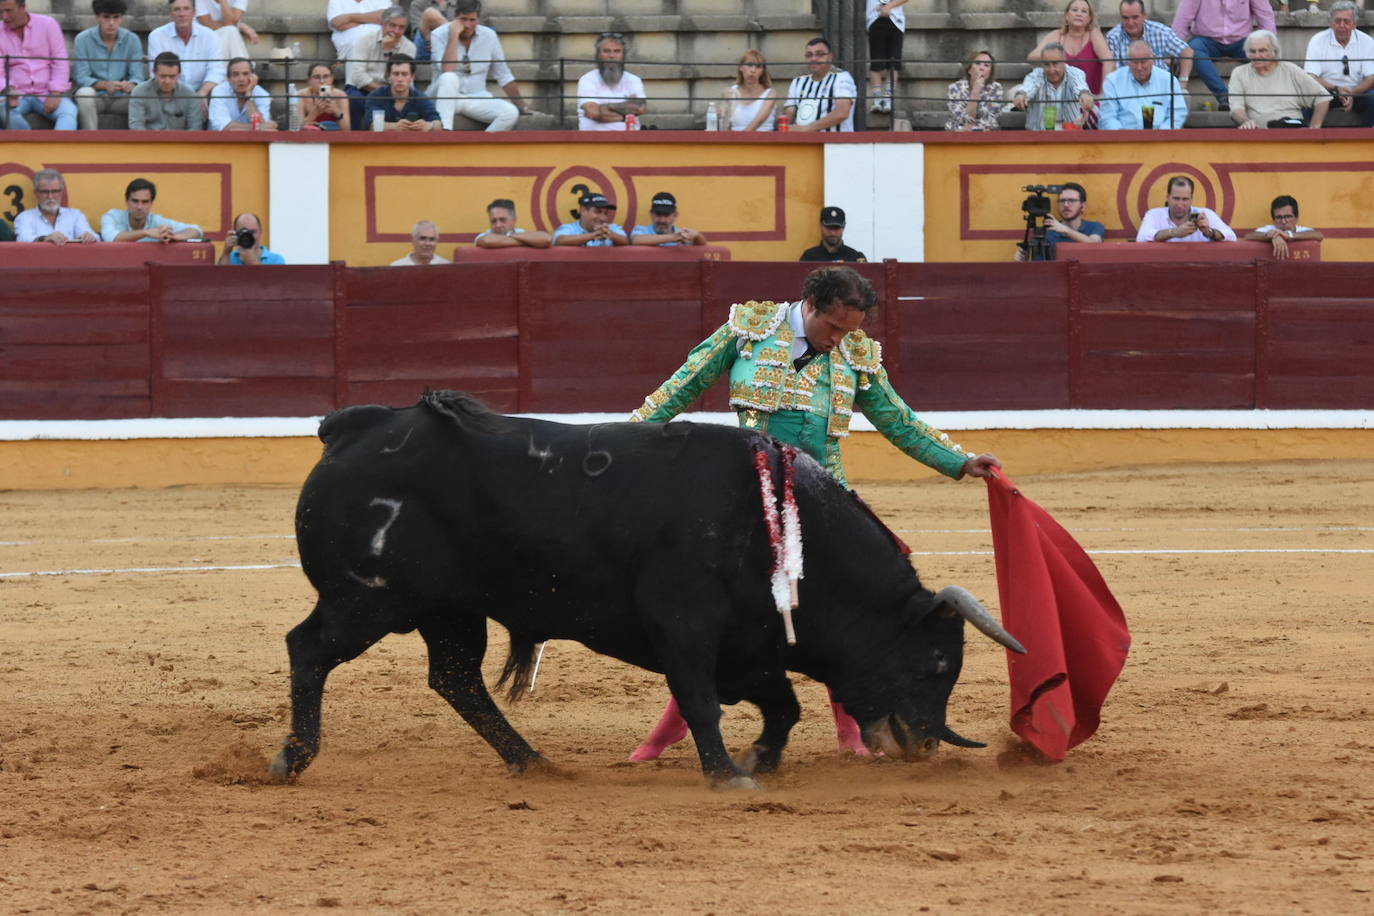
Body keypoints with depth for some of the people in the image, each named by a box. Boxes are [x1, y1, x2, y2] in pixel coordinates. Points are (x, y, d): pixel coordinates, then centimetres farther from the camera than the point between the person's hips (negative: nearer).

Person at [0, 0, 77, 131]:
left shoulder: (48, 24, 2)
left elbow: (61, 62, -1)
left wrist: (55, 94, -14)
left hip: (47, 95, 0)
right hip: (17, 95, 0)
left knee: (69, 111, -32)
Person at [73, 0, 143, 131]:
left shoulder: (132, 40, 0)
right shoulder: (83, 40, -6)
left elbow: (137, 77, -3)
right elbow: (81, 78, -11)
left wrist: (131, 85, -30)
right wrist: (105, 85, -32)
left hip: (120, 99, 2)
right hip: (95, 98, -2)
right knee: (85, 93, -36)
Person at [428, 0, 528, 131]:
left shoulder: (489, 36, 2)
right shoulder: (439, 35, -7)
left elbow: (504, 76, 10)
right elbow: (447, 71, -24)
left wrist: (522, 107, 9)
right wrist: (454, 36, -22)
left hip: (476, 99, 3)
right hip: (444, 101, -3)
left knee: (511, 112, -25)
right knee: (449, 78, -38)